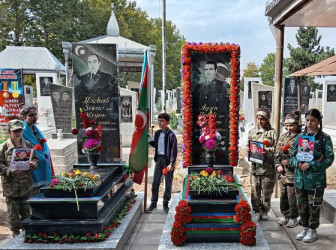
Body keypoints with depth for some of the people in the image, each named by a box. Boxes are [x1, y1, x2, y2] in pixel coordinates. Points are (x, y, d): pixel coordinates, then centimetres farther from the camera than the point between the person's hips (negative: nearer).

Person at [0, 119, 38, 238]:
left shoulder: (28, 145, 3)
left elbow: (35, 159, 12)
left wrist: (33, 163, -9)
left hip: (26, 183, 3)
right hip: (10, 184, -2)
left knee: (26, 208, 12)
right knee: (13, 209, 6)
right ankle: (15, 230, 22)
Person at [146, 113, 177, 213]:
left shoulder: (171, 135, -11)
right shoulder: (157, 133, 7)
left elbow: (174, 151, -13)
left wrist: (171, 163, -19)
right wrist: (148, 138, 9)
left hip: (167, 160, -5)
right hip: (158, 159, 5)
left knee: (168, 183, 7)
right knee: (155, 183, 7)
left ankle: (165, 204, 19)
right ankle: (153, 203, 18)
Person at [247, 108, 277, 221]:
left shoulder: (272, 132, 1)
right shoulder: (252, 131, 13)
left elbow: (275, 148, -4)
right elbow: (248, 145, 18)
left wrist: (267, 151, -21)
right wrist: (248, 150, -3)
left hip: (268, 166, -3)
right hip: (255, 165, 3)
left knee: (266, 190, 5)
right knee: (255, 189, 4)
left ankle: (265, 211, 20)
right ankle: (257, 211, 17)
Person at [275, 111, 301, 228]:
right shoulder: (283, 136, 10)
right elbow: (277, 152, 14)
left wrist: (290, 161, -17)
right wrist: (278, 165, 3)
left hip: (294, 172, -6)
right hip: (283, 172, 6)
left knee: (292, 196, 3)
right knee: (283, 195, 14)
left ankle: (293, 218, 20)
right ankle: (285, 216, 30)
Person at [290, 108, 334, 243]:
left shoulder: (325, 138, -7)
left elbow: (329, 158, -10)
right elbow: (292, 155, 8)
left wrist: (310, 165, -18)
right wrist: (298, 163, -13)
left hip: (316, 179, -4)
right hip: (300, 178, 4)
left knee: (314, 205, 8)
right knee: (302, 204, 15)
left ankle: (313, 230, 25)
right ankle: (304, 228, 32)